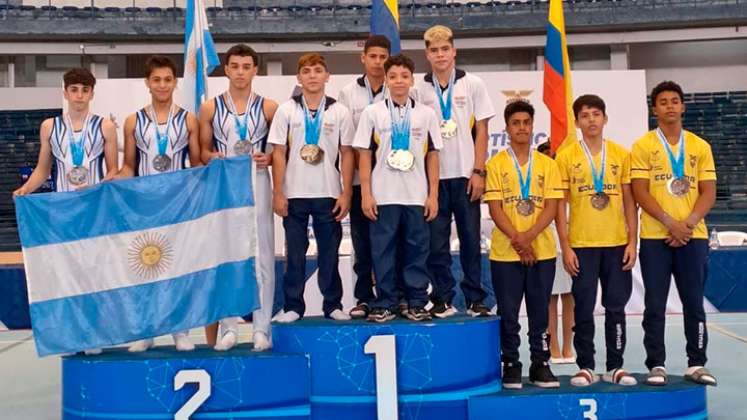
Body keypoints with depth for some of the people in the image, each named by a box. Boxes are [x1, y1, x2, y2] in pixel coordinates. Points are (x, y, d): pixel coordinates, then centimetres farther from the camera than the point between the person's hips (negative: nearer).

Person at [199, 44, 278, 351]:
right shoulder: (210, 108, 8)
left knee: (261, 255, 0)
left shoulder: (269, 107, 6)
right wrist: (212, 157, -11)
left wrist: (268, 158, -12)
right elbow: (203, 150, 10)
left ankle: (261, 328, 6)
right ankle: (228, 327, 11)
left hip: (257, 184, -1)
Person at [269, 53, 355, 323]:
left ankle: (333, 304, 18)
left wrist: (346, 193, -2)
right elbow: (278, 153, 0)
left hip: (329, 194, 0)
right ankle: (293, 306, 16)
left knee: (330, 252, 7)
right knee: (295, 252, 6)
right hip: (293, 194, 0)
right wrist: (278, 193, -4)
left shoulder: (339, 112, 2)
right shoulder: (286, 111, 1)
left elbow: (347, 154, 3)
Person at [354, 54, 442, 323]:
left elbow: (432, 156, 7)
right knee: (382, 251, 3)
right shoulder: (372, 113, 3)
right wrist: (366, 194, -4)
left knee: (417, 250, 5)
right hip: (383, 196, -1)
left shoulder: (426, 114, 6)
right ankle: (384, 304, 12)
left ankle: (417, 303, 15)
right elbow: (365, 155, 2)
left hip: (417, 197, 1)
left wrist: (433, 195, 2)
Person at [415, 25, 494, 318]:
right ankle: (442, 299, 13)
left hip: (465, 175, 0)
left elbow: (481, 131, 2)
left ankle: (475, 299, 13)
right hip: (432, 176, 1)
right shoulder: (419, 89, 4)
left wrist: (478, 172, -5)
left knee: (470, 239, 4)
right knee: (436, 241, 3)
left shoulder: (472, 84, 3)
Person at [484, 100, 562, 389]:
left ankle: (540, 364, 17)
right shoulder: (496, 164, 1)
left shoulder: (547, 164, 7)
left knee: (539, 312, 7)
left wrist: (527, 236, -14)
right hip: (505, 253, -1)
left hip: (542, 251, 2)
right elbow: (495, 208, -5)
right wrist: (516, 240, -14)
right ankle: (510, 365, 14)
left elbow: (551, 207, -1)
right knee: (508, 313, 3)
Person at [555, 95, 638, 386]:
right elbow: (560, 204, 0)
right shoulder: (566, 157, 1)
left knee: (616, 307, 6)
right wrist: (565, 247, -6)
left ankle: (615, 367, 16)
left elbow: (629, 201, 7)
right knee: (584, 309, 2)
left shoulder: (621, 154, 6)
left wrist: (632, 241, 0)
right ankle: (585, 367, 12)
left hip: (617, 243, 2)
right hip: (581, 245, -2)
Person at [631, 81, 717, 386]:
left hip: (693, 236, 2)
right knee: (655, 305, 1)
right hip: (655, 237, -2)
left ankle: (696, 364, 14)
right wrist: (670, 223, -15)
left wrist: (689, 222, -12)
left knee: (694, 303, 5)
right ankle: (656, 366, 8)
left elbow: (708, 192, 5)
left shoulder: (700, 146, 9)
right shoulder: (643, 146, 1)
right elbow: (640, 192, -6)